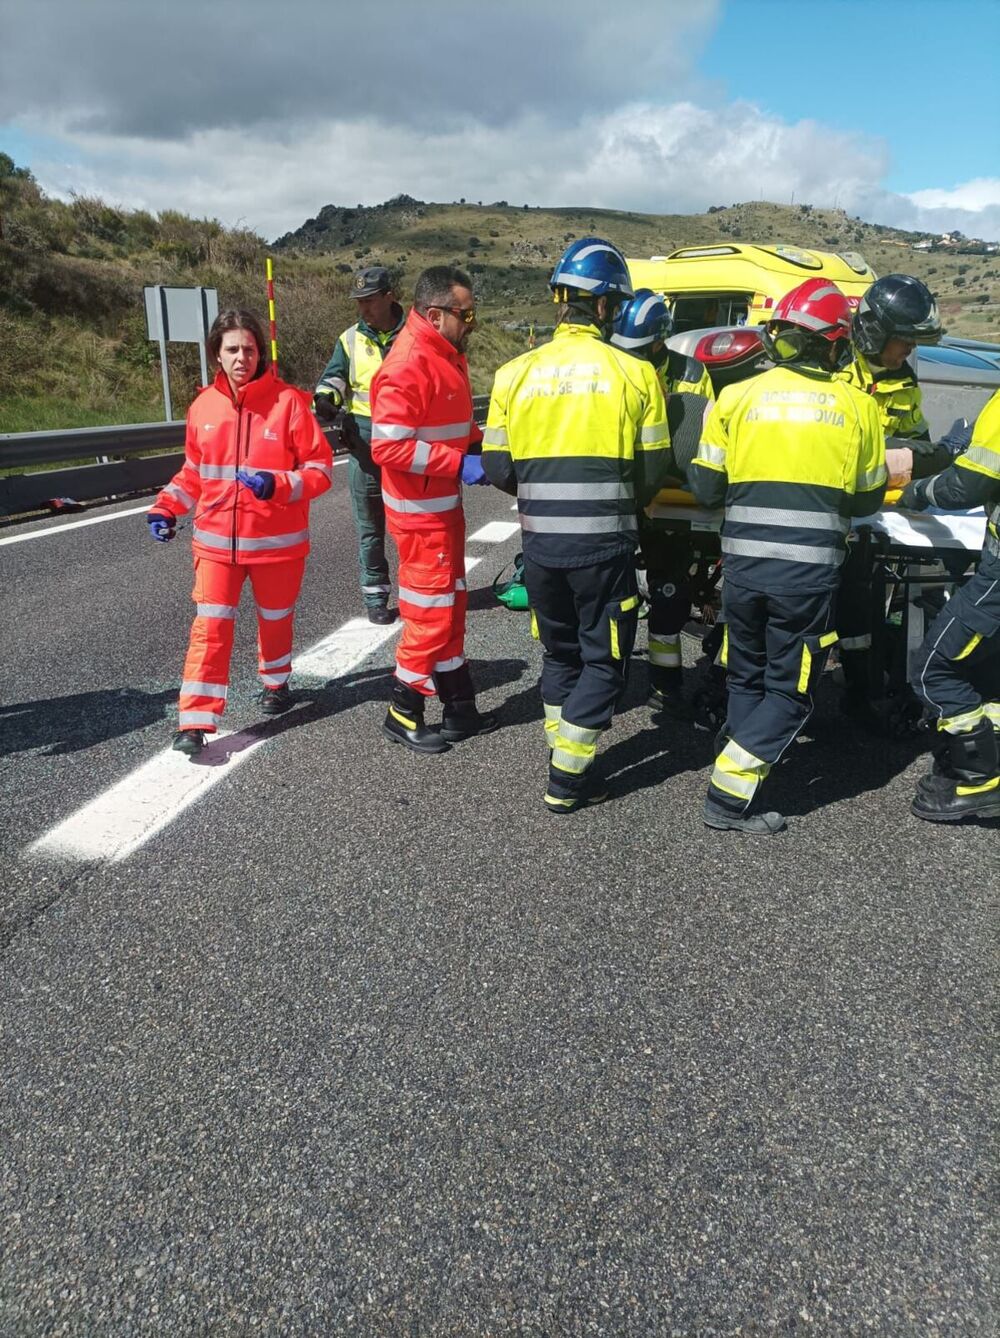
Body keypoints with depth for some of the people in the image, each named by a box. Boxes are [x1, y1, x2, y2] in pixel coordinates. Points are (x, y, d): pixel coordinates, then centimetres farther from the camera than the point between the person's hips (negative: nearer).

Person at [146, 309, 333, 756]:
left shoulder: (288, 402, -10)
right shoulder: (203, 406, 1)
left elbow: (321, 468, -9)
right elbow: (193, 471, 14)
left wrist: (278, 484, -25)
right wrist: (167, 507, 1)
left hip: (276, 541, -2)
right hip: (216, 540, 2)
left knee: (275, 619, 17)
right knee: (209, 627, -5)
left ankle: (275, 683, 44)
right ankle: (196, 721, -2)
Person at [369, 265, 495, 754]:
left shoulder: (447, 355, 10)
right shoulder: (407, 365, -21)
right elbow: (387, 447, -26)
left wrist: (478, 445, 5)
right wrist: (460, 464, -24)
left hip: (445, 504, 10)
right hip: (420, 510, -10)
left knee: (450, 607, 16)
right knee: (430, 613, -2)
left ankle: (460, 710, 28)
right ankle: (403, 715, 14)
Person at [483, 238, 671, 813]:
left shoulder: (515, 373, 1)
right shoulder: (635, 373, -6)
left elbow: (499, 468, 2)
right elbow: (655, 469, -2)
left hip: (540, 542, 4)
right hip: (605, 544, -3)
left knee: (560, 651, 22)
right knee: (605, 659, 10)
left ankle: (566, 759, 29)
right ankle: (568, 778, 10)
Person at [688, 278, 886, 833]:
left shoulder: (736, 397, 3)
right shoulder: (857, 406, 3)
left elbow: (706, 487, 5)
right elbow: (867, 499, 10)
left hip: (743, 563, 2)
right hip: (810, 572, -2)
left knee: (747, 676, 23)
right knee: (790, 690, 9)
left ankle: (739, 756, 23)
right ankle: (730, 795, 3)